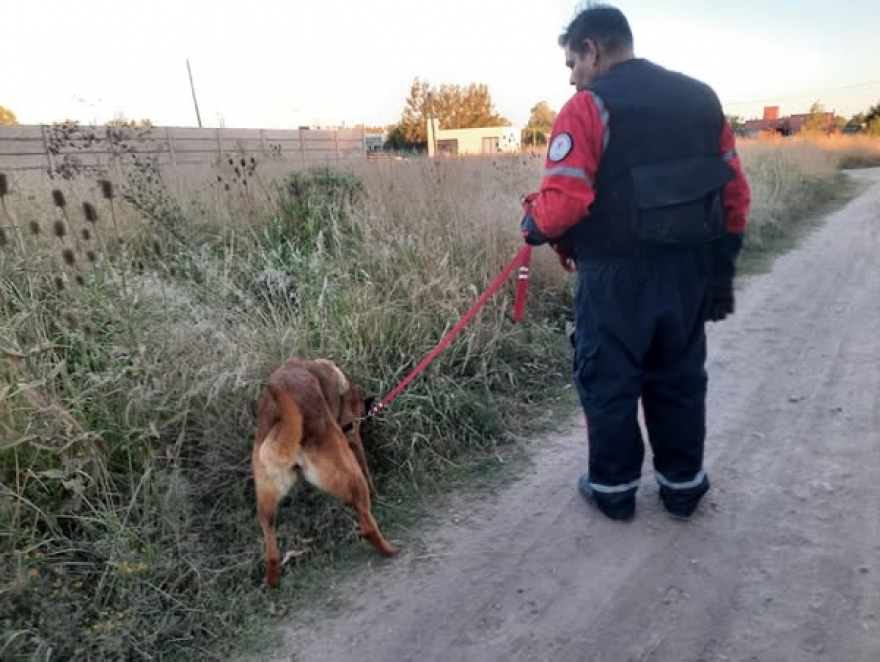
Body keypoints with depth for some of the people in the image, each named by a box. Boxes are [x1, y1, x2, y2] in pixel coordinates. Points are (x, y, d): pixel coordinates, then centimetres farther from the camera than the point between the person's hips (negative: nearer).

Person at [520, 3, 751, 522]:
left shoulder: (589, 106, -9)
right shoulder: (701, 98, 11)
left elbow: (563, 202, -20)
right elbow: (735, 193, 11)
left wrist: (534, 224, 2)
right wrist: (722, 270, 16)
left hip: (618, 276, -6)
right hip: (690, 272, 6)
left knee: (609, 383, 9)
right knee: (680, 380, 18)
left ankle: (614, 488, 22)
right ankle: (684, 486, 31)